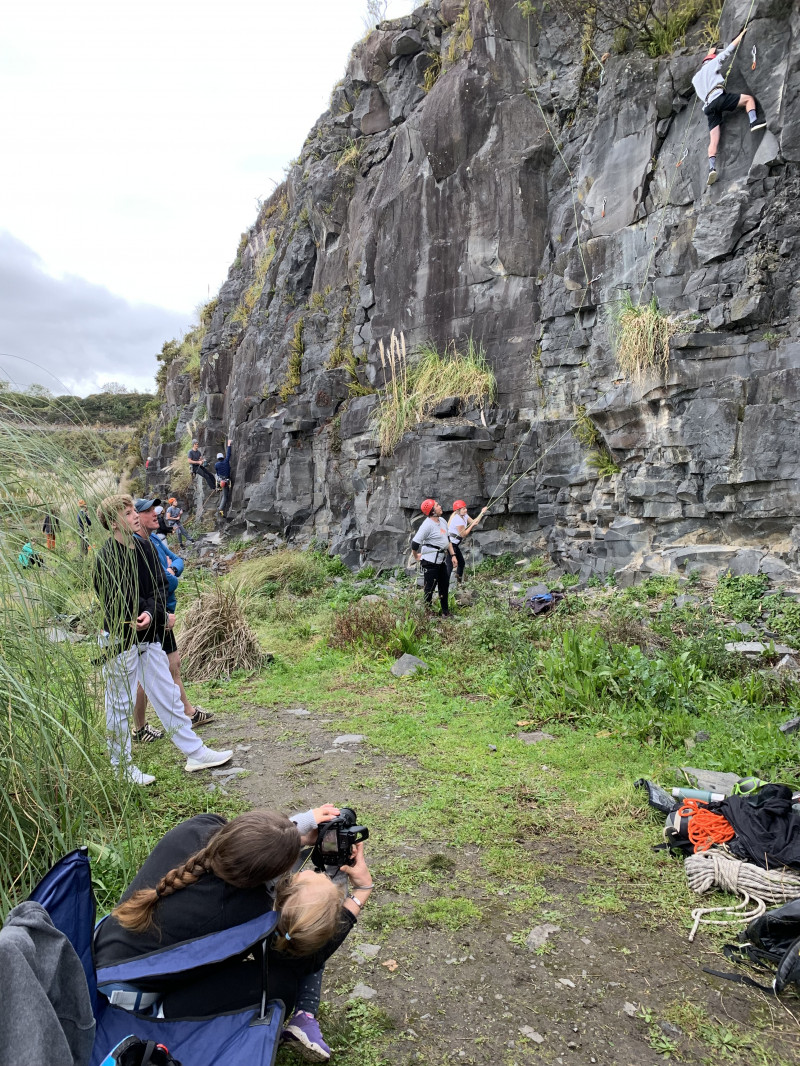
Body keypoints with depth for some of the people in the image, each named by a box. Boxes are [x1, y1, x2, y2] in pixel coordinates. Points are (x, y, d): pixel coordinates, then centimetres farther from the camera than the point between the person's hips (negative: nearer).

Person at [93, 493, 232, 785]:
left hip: (149, 637, 8)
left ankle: (194, 753, 22)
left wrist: (152, 613, -13)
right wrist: (163, 618, -15)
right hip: (121, 640, -7)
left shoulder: (145, 547, 6)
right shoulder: (108, 558, -17)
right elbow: (125, 604, -21)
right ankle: (122, 767, 21)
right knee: (120, 705, 6)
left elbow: (158, 586, 5)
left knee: (168, 695, 13)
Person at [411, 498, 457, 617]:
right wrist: (417, 557, -8)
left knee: (444, 585, 18)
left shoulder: (442, 521, 8)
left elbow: (448, 539, 19)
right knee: (429, 589, 0)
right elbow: (415, 544, -22)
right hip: (430, 562, -9)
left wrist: (452, 555, 14)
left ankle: (445, 612, 31)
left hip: (441, 560, 9)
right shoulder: (427, 525, -20)